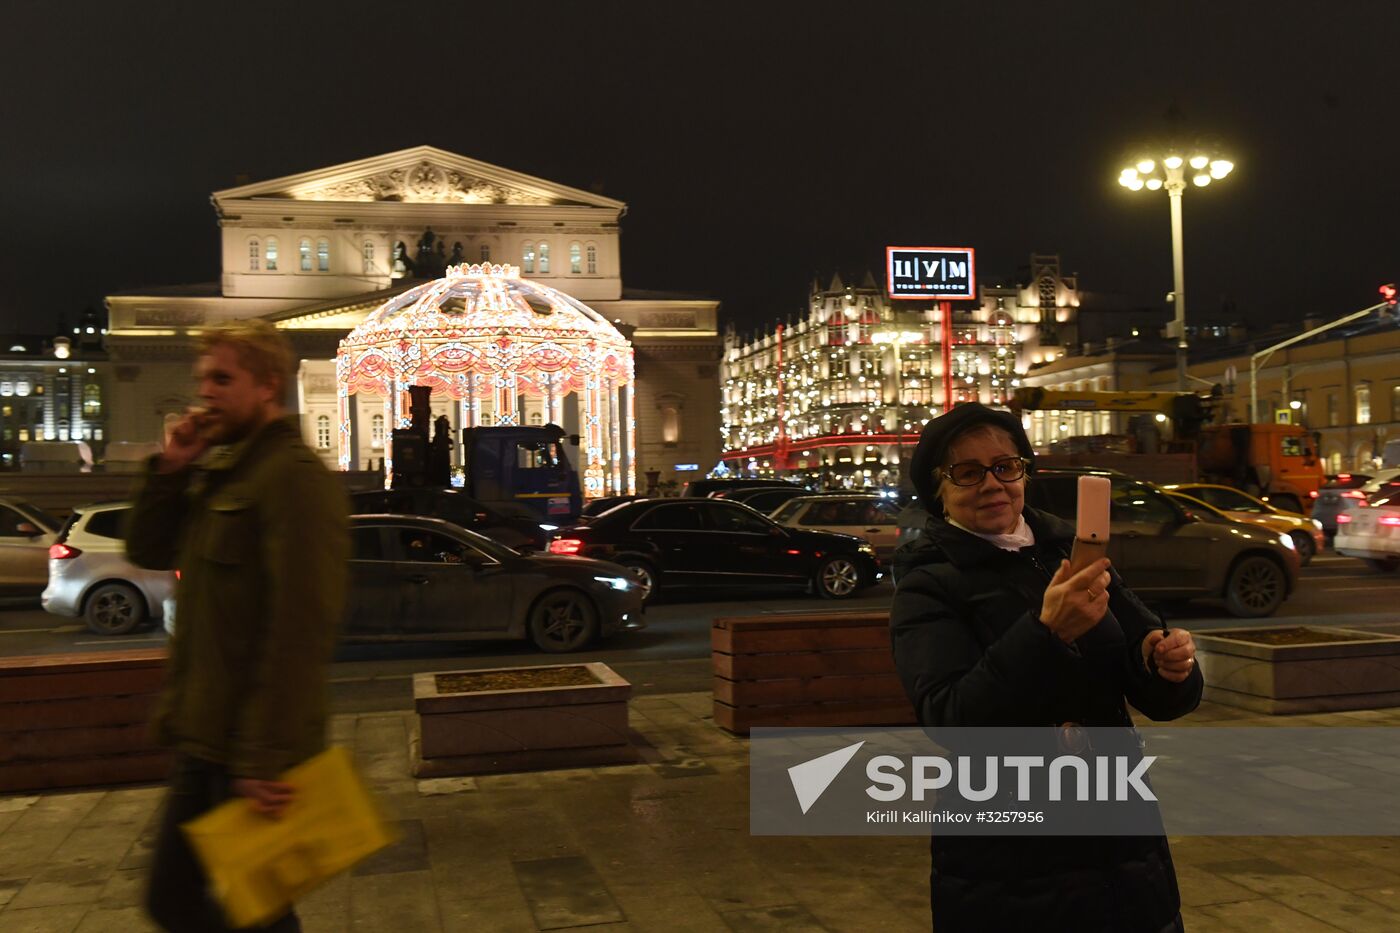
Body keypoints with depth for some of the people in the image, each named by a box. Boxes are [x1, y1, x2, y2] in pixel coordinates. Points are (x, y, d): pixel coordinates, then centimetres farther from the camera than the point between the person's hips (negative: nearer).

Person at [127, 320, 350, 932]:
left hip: (251, 753, -9)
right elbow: (148, 550, 14)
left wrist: (266, 760, -25)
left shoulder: (293, 476, -18)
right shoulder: (218, 469, 12)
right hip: (202, 741, 9)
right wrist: (170, 469, -1)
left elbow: (299, 630, -23)